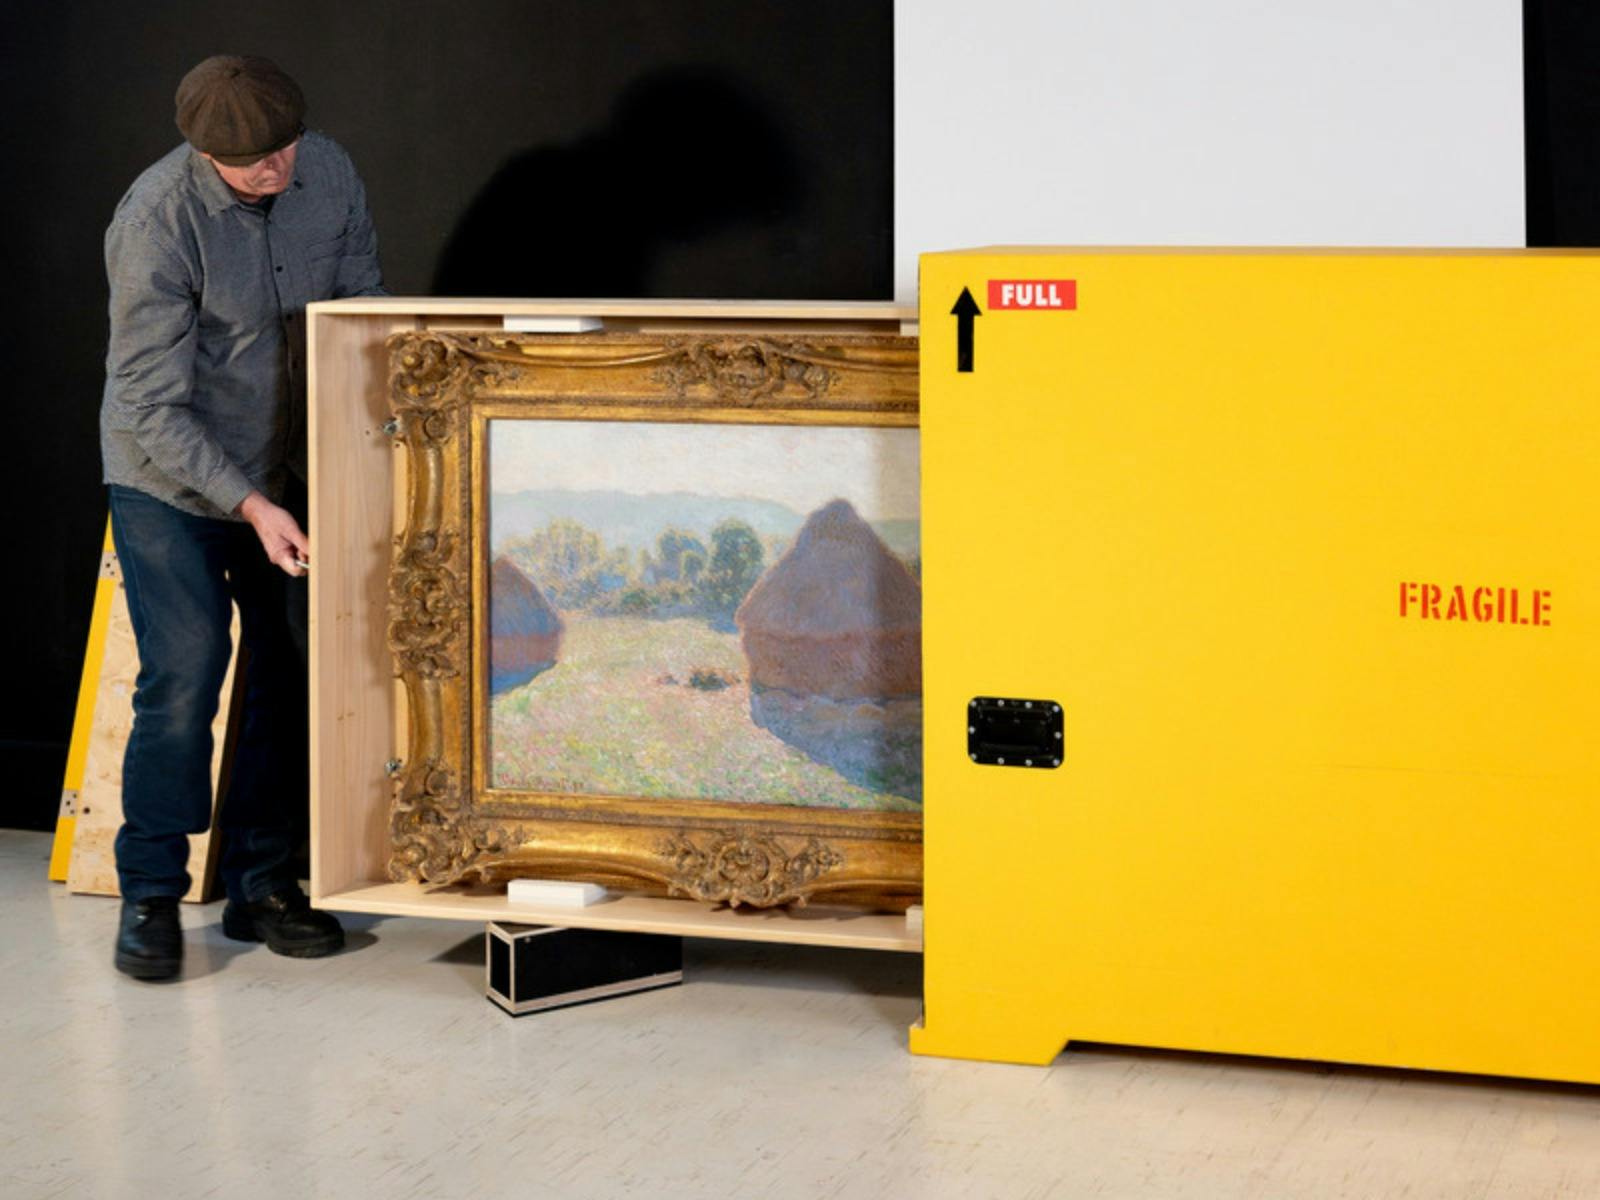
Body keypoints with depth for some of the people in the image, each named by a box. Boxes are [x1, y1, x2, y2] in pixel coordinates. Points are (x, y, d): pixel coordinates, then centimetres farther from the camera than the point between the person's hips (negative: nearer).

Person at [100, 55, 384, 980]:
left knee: (292, 675, 6)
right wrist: (249, 507, -30)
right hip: (172, 483, -5)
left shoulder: (329, 174, -9)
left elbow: (365, 311, 5)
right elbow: (154, 407, -23)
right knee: (185, 675, -12)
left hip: (290, 473, 5)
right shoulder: (158, 219, -24)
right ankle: (151, 894, 1)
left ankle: (262, 883, 18)